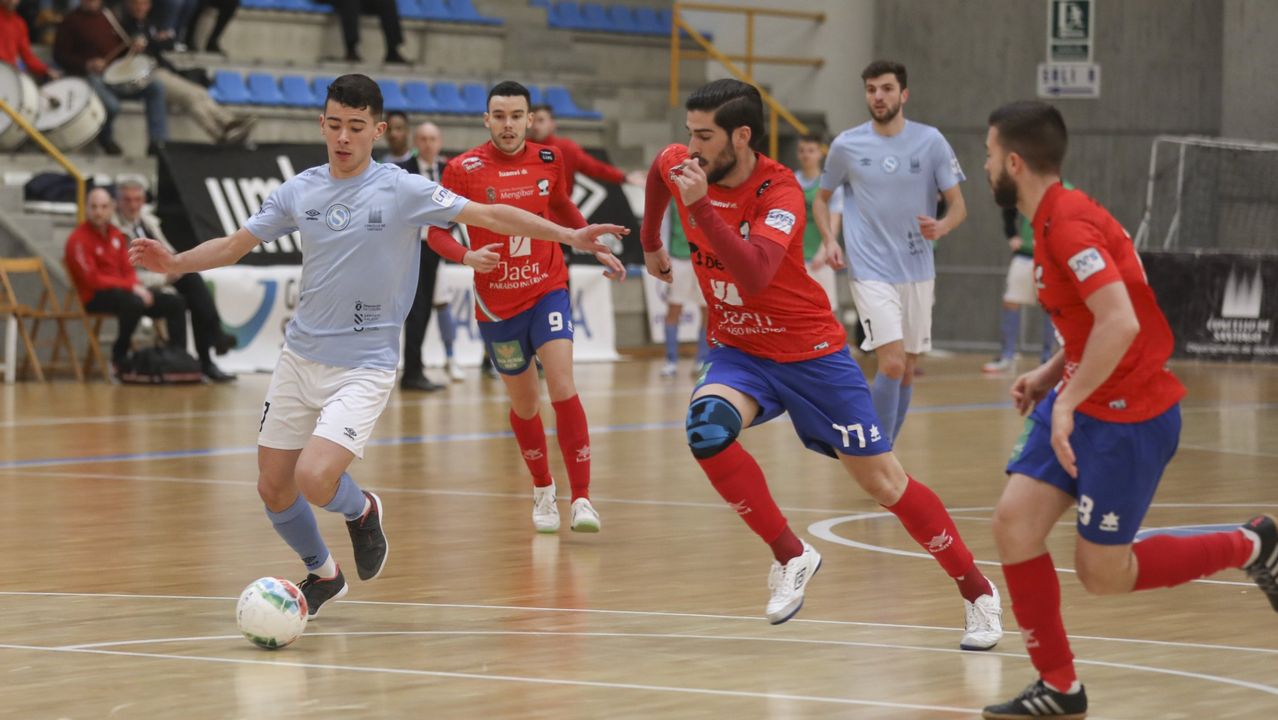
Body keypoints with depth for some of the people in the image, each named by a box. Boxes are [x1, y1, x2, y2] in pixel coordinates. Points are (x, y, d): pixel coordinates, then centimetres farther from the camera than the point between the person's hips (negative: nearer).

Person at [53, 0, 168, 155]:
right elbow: (60, 55, -4)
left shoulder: (107, 16, 17)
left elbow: (122, 43, 28)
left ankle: (158, 143, -15)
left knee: (156, 87, -14)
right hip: (91, 77, -6)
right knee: (111, 105, -34)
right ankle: (105, 140, 1)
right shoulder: (71, 21, 1)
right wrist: (87, 65, -19)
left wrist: (135, 45, 3)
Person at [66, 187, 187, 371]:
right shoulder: (78, 240, -11)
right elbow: (92, 280, -18)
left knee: (175, 303, -2)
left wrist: (138, 286, -10)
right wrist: (131, 287, -21)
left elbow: (128, 270, 14)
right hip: (96, 298, -8)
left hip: (123, 291, 8)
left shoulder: (116, 235, 14)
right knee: (134, 303, -38)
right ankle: (119, 359, -20)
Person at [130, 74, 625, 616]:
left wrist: (568, 235, -18)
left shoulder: (403, 191, -9)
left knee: (314, 479, -22)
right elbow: (234, 245, 9)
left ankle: (363, 512, 14)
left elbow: (489, 215, -9)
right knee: (273, 488, 7)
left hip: (364, 365, -5)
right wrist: (176, 262, -9)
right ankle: (322, 574, 35)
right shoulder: (299, 191, 2)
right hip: (299, 359, 5)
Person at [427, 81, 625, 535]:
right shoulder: (463, 169, -10)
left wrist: (597, 249, 16)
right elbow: (436, 231, -6)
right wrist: (467, 256, -24)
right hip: (496, 303, 0)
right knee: (524, 403, 11)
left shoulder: (548, 160, -1)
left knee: (562, 387, -17)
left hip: (547, 290, 0)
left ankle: (581, 499, -18)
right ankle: (543, 490, 34)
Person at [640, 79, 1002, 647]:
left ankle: (977, 593, 16)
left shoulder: (779, 191, -23)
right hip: (737, 350, 4)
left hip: (810, 351, -4)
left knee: (885, 484, -1)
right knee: (707, 428, -29)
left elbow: (754, 276, -40)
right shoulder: (680, 165, -7)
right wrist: (651, 245, 29)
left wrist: (700, 205, -44)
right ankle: (791, 556, -13)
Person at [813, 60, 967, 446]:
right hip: (871, 271, -3)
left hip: (918, 271, 3)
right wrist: (829, 240, -5)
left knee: (906, 371, 9)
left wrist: (942, 226, -22)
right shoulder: (846, 145, -2)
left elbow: (958, 205, 1)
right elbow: (821, 199, 13)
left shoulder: (930, 141, -2)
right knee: (892, 363, -17)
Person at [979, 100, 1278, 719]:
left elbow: (1121, 323, -31)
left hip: (1129, 417, -9)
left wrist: (1068, 402, -27)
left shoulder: (1068, 224, -21)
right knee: (1013, 522, -2)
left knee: (1103, 574, -1)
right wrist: (1048, 376, 12)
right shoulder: (1054, 220, 10)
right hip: (1080, 401, 9)